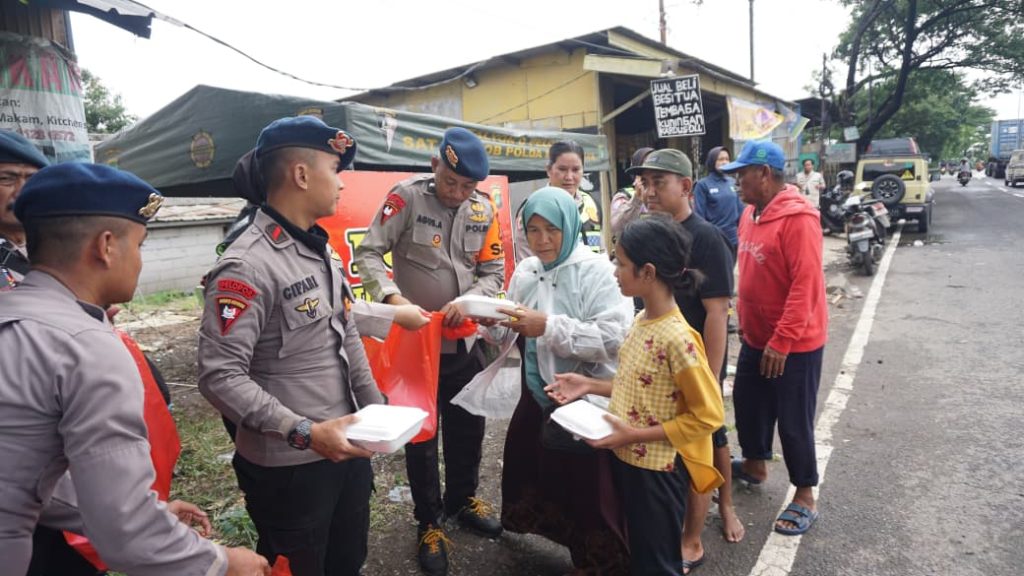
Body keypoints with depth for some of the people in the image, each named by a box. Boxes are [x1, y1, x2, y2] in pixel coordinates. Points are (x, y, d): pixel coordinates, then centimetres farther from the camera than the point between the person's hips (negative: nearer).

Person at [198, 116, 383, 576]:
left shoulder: (321, 249, 9)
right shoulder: (247, 266, -21)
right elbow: (220, 377, -24)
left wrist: (375, 409, 9)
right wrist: (304, 432, -28)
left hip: (346, 447, 8)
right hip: (289, 465, -8)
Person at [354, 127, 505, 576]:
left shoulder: (484, 208, -1)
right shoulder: (406, 197, -13)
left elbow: (494, 271, 1)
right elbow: (368, 254, -15)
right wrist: (392, 297, -31)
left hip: (465, 339, 4)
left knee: (468, 425, 18)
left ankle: (463, 500, 43)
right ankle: (429, 521, 29)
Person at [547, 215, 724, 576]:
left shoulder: (677, 338, -26)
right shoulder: (642, 321, 0)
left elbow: (708, 415, -22)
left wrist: (635, 435, -22)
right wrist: (589, 386, 1)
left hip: (658, 470, -8)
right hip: (628, 460, 8)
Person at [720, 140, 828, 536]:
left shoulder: (798, 219, -21)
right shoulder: (750, 214, 5)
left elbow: (806, 286, -24)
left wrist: (782, 341, -24)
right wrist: (746, 322, 13)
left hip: (795, 344, -8)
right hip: (756, 337, 8)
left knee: (794, 421, 5)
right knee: (748, 404, 21)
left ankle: (805, 497, 23)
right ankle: (755, 465, 44)